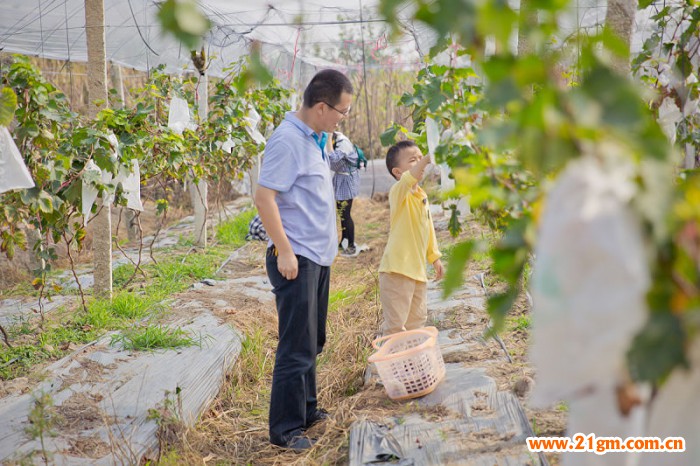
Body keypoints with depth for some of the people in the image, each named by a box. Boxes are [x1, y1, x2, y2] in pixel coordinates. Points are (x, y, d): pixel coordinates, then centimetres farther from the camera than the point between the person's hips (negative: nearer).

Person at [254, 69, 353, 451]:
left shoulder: (316, 138, 12)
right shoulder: (287, 140, -17)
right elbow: (264, 197, -22)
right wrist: (284, 251, -21)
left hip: (319, 256, 9)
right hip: (296, 258, -9)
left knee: (312, 342, 18)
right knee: (297, 347, -3)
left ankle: (306, 409, 31)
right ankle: (286, 428, 8)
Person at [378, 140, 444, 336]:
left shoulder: (423, 195, 11)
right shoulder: (398, 192, -15)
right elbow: (410, 178, -39)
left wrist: (434, 256, 23)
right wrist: (429, 157, -51)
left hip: (418, 269, 9)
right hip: (397, 270, -9)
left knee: (417, 320, 20)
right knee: (395, 325, -3)